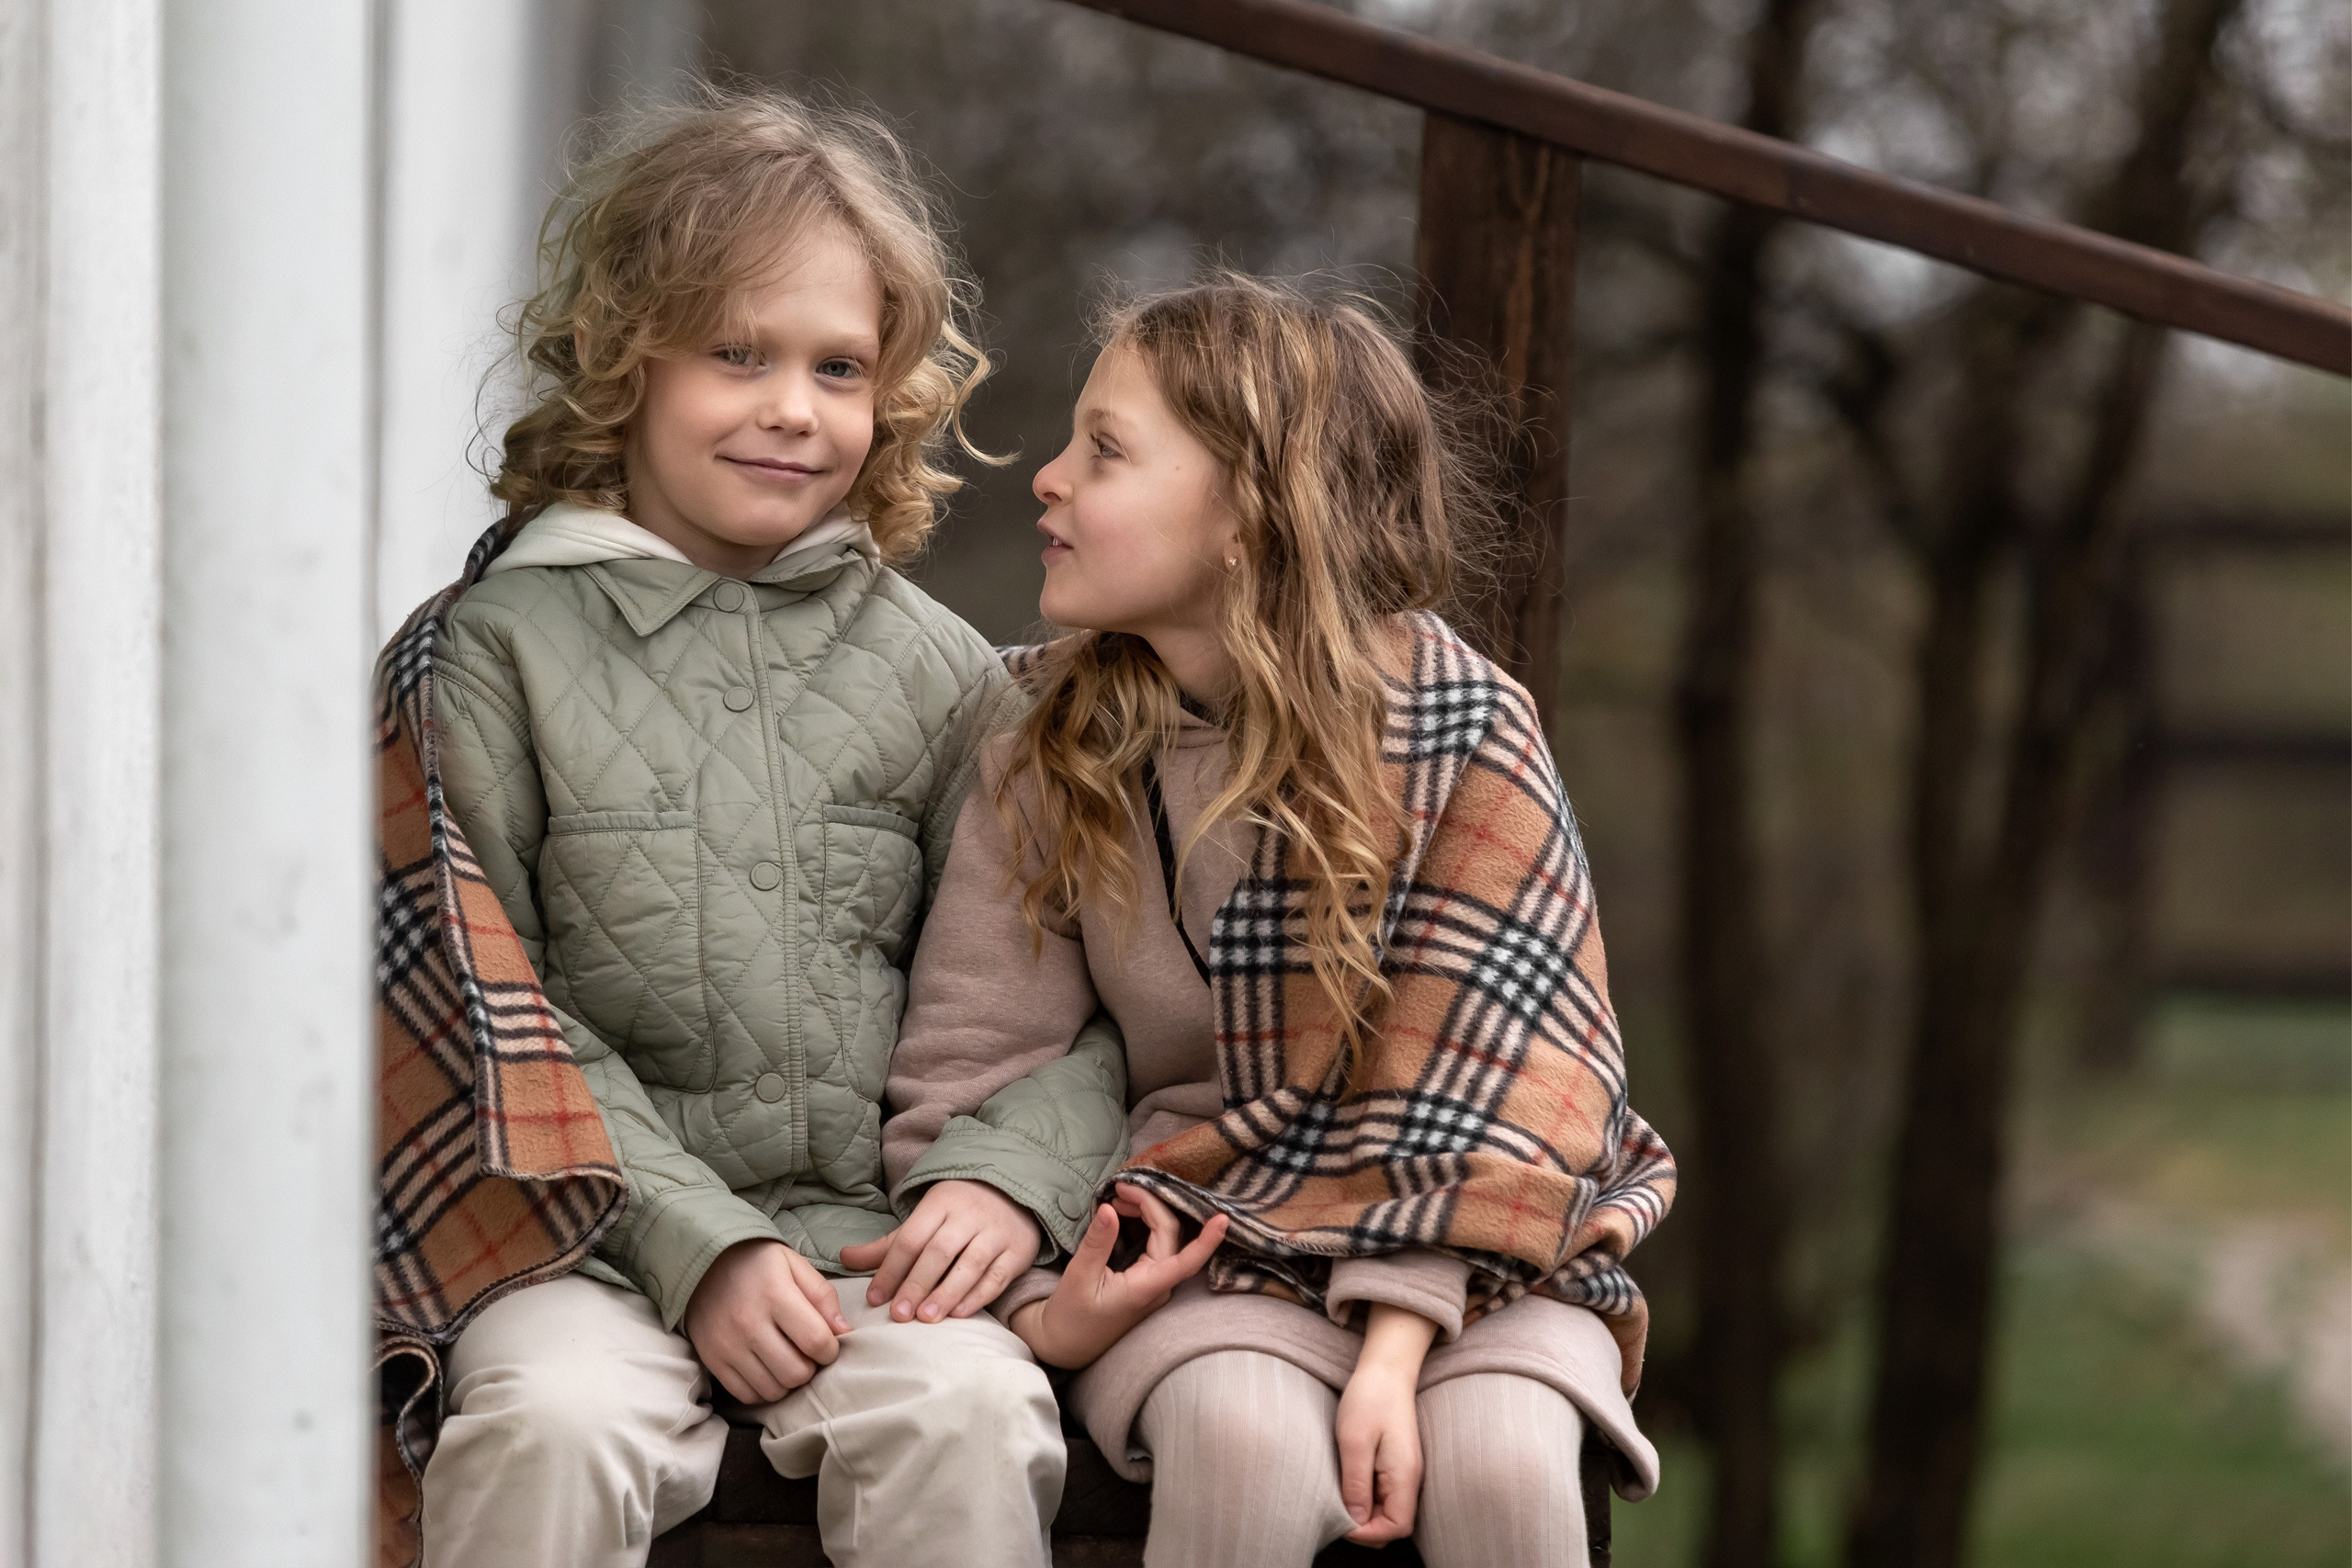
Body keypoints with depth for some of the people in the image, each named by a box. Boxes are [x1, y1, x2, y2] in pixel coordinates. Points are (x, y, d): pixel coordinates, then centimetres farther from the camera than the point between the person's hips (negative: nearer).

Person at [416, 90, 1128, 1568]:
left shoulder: (937, 669, 14)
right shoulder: (504, 644, 6)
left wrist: (1005, 1176, -9)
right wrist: (696, 1241, -13)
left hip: (870, 1228, 2)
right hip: (597, 1236, -1)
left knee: (966, 1407, -30)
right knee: (548, 1419, -33)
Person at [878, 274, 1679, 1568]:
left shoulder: (1462, 730, -7)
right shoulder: (1048, 763, 0)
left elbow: (1480, 1073, -11)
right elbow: (966, 1072, 0)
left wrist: (1393, 1349, -22)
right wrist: (1039, 1308, -18)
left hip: (1455, 1261, 0)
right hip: (1198, 1254, 1)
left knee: (1498, 1455, -32)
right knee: (1248, 1440, -34)